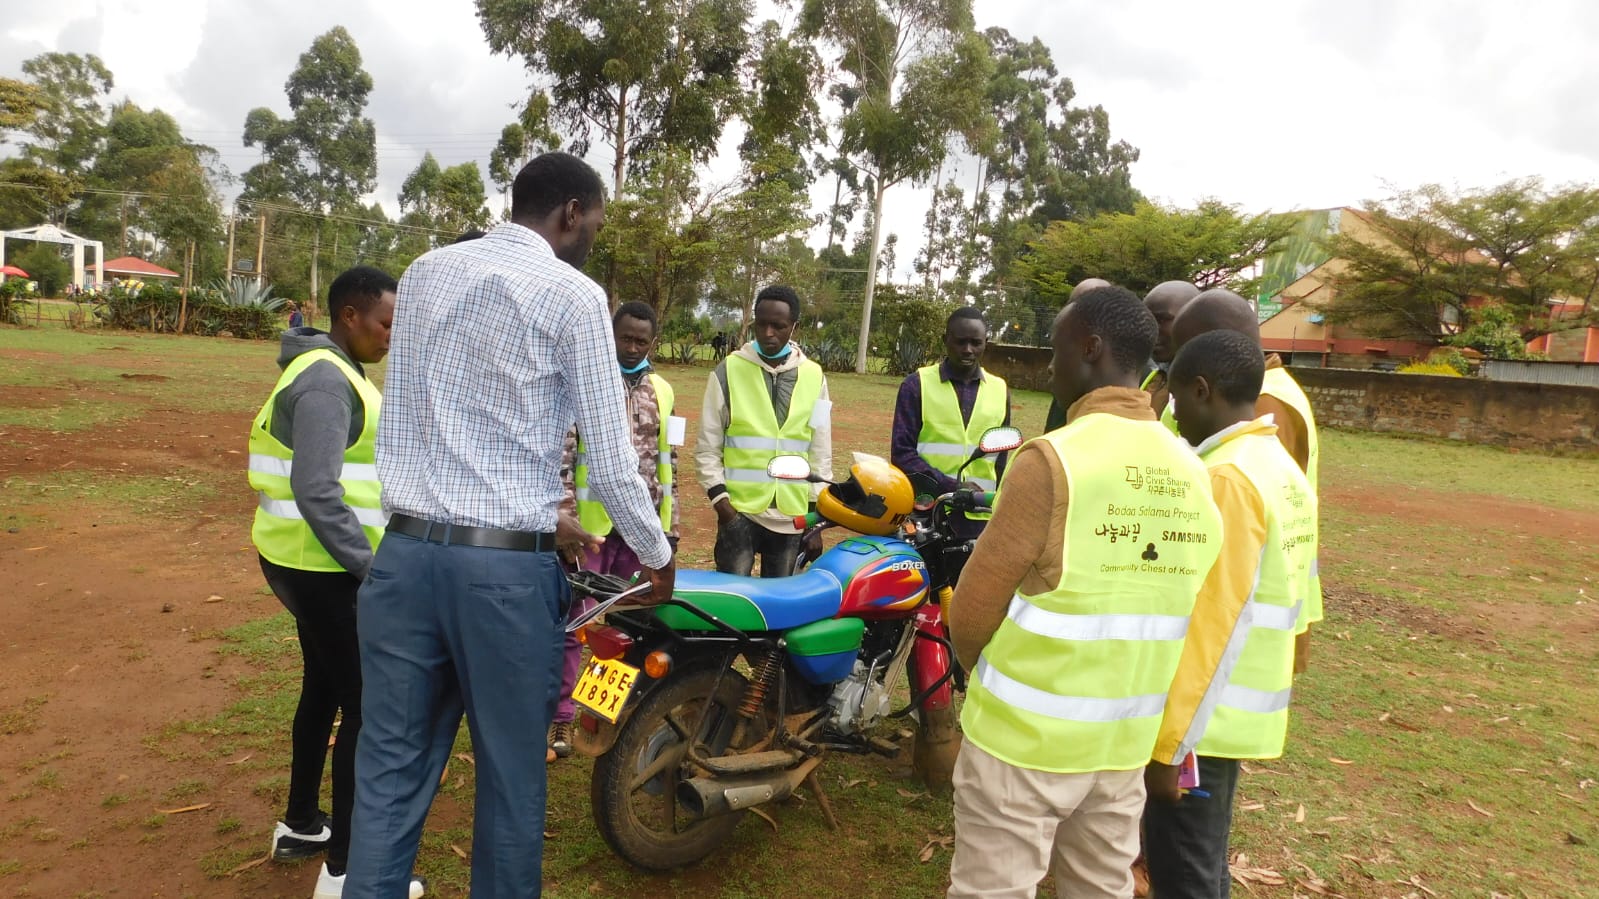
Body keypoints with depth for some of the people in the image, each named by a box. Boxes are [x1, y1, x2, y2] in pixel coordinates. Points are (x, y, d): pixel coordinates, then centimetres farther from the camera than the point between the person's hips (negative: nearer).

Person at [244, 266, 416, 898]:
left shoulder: (333, 372, 13)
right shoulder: (326, 381, -20)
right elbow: (316, 493, -27)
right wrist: (371, 568, -24)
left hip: (316, 563, 11)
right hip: (326, 568, -11)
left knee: (324, 691, 20)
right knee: (366, 707, -4)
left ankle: (300, 825, 36)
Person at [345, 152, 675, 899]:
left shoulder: (424, 273, 12)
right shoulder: (573, 295, -6)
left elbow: (395, 420, 14)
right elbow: (609, 463, -7)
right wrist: (656, 553, 8)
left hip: (405, 551, 5)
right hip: (507, 565, -5)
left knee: (391, 770, 12)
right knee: (511, 777, 11)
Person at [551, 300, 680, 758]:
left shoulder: (662, 391, 12)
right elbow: (561, 455, -8)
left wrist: (670, 524, 13)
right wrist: (564, 518, -15)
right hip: (592, 523, -4)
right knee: (574, 622, 1)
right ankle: (562, 717, 9)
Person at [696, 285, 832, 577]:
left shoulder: (814, 377, 6)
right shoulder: (728, 372, 0)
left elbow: (820, 454, 9)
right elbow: (707, 447, 2)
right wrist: (720, 498, -11)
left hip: (792, 516, 2)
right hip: (739, 511, -2)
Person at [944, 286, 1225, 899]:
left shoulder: (1056, 459, -19)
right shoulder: (1191, 472, 0)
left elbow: (973, 610, -14)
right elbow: (1178, 608, 6)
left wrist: (985, 671, 7)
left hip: (1027, 734, -6)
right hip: (1128, 738, 6)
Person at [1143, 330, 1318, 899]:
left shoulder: (1227, 478, -20)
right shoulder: (1284, 470, 9)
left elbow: (1211, 623, -23)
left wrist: (1168, 743, -19)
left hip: (1202, 717, -9)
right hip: (1240, 711, 9)